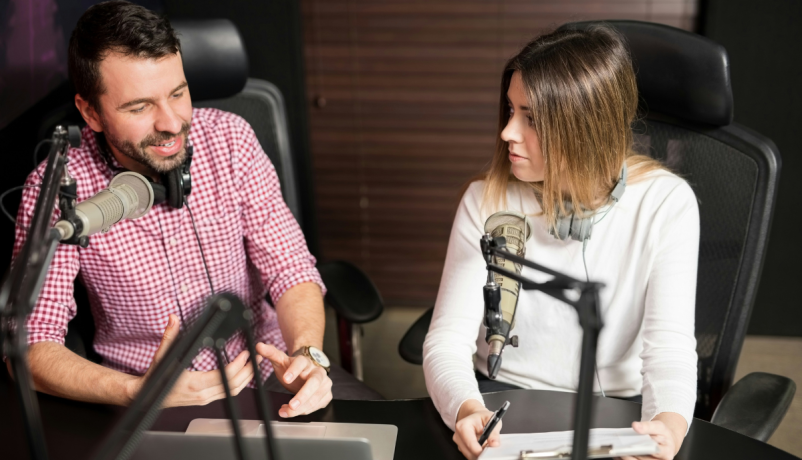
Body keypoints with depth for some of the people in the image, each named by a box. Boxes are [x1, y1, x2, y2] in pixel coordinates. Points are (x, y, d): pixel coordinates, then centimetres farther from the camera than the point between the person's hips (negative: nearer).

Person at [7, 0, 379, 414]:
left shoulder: (229, 138, -8)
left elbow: (289, 267, -7)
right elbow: (31, 347, -17)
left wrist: (305, 355, -27)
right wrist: (137, 392, -35)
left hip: (261, 362, 1)